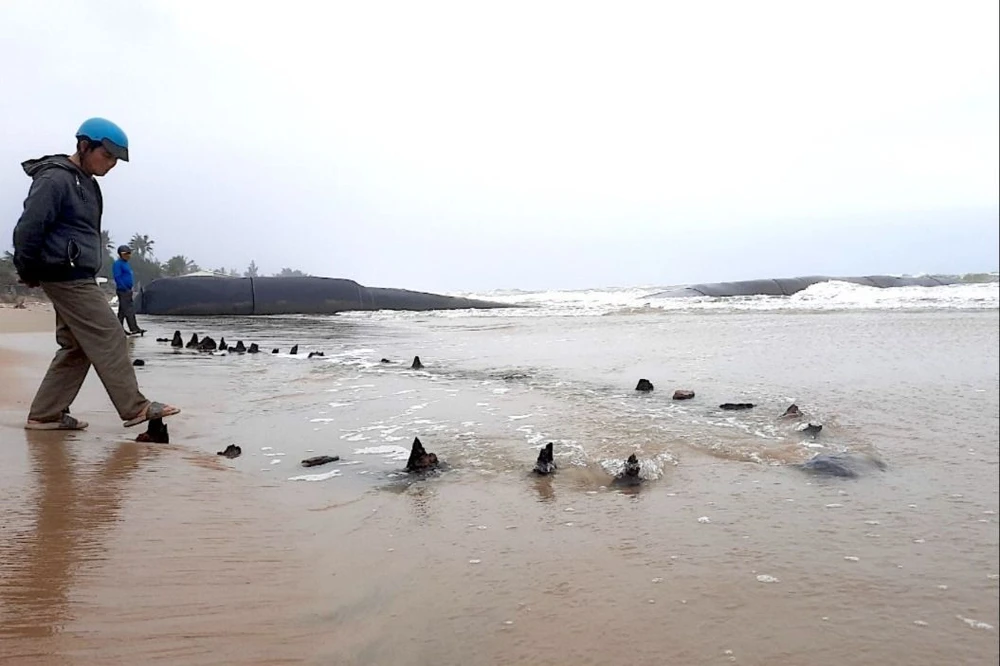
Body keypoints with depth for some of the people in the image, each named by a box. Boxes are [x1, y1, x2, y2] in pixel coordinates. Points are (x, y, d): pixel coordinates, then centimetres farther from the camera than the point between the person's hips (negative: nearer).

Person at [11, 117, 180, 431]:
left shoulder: (86, 182, 17)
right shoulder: (55, 179, -14)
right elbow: (28, 229, -16)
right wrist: (29, 273, -6)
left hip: (78, 278, 10)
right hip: (67, 276, -10)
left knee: (76, 347, 10)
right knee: (108, 339, -9)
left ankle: (44, 415, 16)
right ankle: (135, 408, -5)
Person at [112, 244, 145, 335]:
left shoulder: (125, 263, 18)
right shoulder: (117, 263, -11)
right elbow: (117, 277, -18)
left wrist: (130, 288, 17)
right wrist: (125, 288, -20)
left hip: (127, 290, 10)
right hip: (122, 290, -10)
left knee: (122, 311, 11)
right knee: (128, 310, -10)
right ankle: (134, 328, -11)